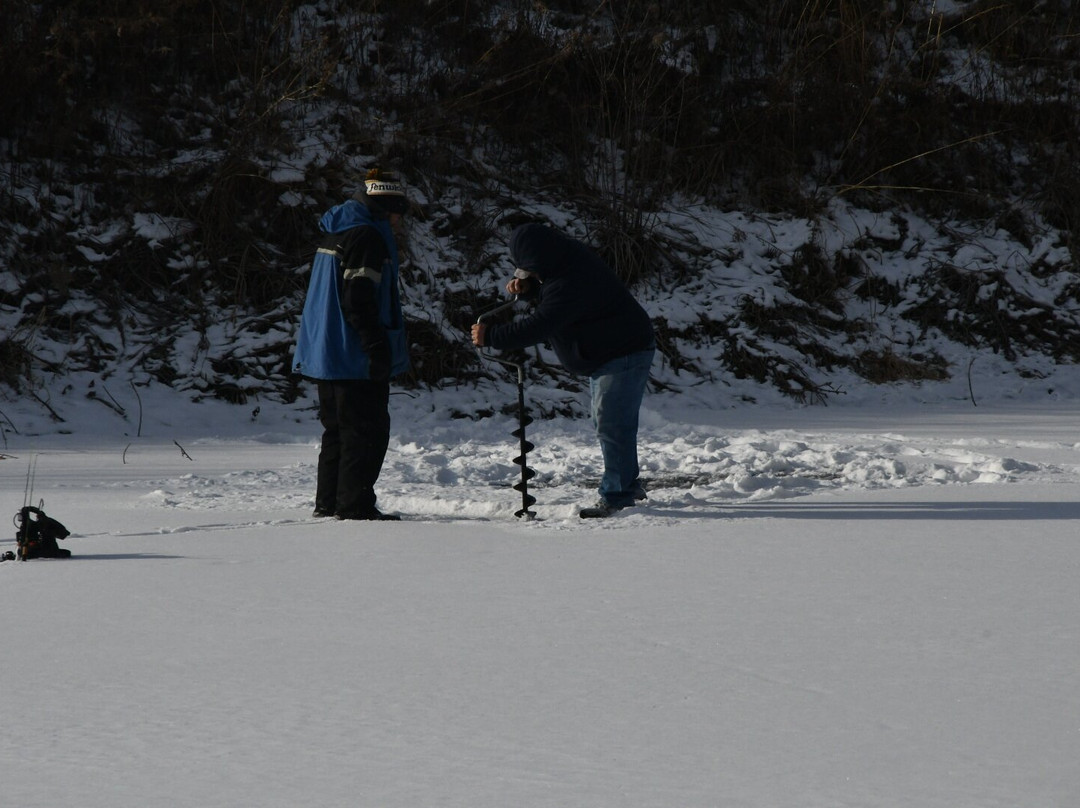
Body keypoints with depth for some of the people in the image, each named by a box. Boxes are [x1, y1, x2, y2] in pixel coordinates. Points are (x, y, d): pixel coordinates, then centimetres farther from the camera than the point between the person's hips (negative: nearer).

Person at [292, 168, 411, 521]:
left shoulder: (336, 232, 18)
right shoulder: (366, 235, -14)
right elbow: (359, 300, -21)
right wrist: (378, 347, -20)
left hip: (326, 355, 10)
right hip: (355, 356, -10)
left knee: (338, 429, 16)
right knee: (367, 429, -6)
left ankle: (328, 502, 18)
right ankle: (354, 504, -8)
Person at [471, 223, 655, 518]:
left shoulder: (571, 282, -31)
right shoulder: (566, 256, 1)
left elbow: (540, 326, -34)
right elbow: (546, 288, 20)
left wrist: (490, 337, -27)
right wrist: (525, 287, -3)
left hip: (625, 354, -12)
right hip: (604, 356, 12)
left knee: (612, 425, -15)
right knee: (605, 423, 19)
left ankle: (616, 496, -14)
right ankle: (628, 485, 30)